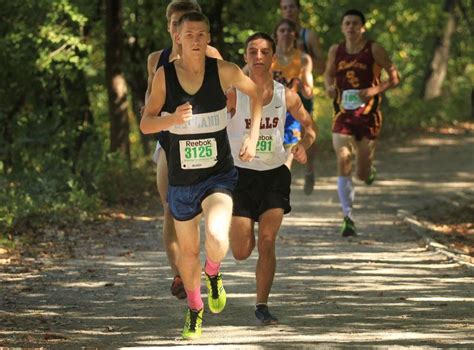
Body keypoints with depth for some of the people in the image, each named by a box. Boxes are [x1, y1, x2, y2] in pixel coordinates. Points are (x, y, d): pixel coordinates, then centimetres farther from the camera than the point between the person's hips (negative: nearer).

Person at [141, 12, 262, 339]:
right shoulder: (164, 75, -7)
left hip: (219, 175, -2)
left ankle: (213, 275, 9)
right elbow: (146, 124, -4)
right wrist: (172, 119, -24)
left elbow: (256, 92, 10)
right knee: (188, 250, 15)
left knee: (217, 241, -27)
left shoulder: (224, 71, -9)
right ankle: (195, 309, 42)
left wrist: (253, 137, 2)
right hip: (181, 178, 2)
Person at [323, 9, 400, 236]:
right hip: (343, 116, 2)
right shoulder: (335, 51, 4)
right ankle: (348, 218, -9)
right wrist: (329, 86, -2)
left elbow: (395, 77, -2)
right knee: (343, 164, -13)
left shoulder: (374, 50, -5)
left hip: (368, 116, -2)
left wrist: (375, 90, -19)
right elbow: (328, 73, 21)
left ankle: (369, 171, 42)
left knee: (363, 174, 2)